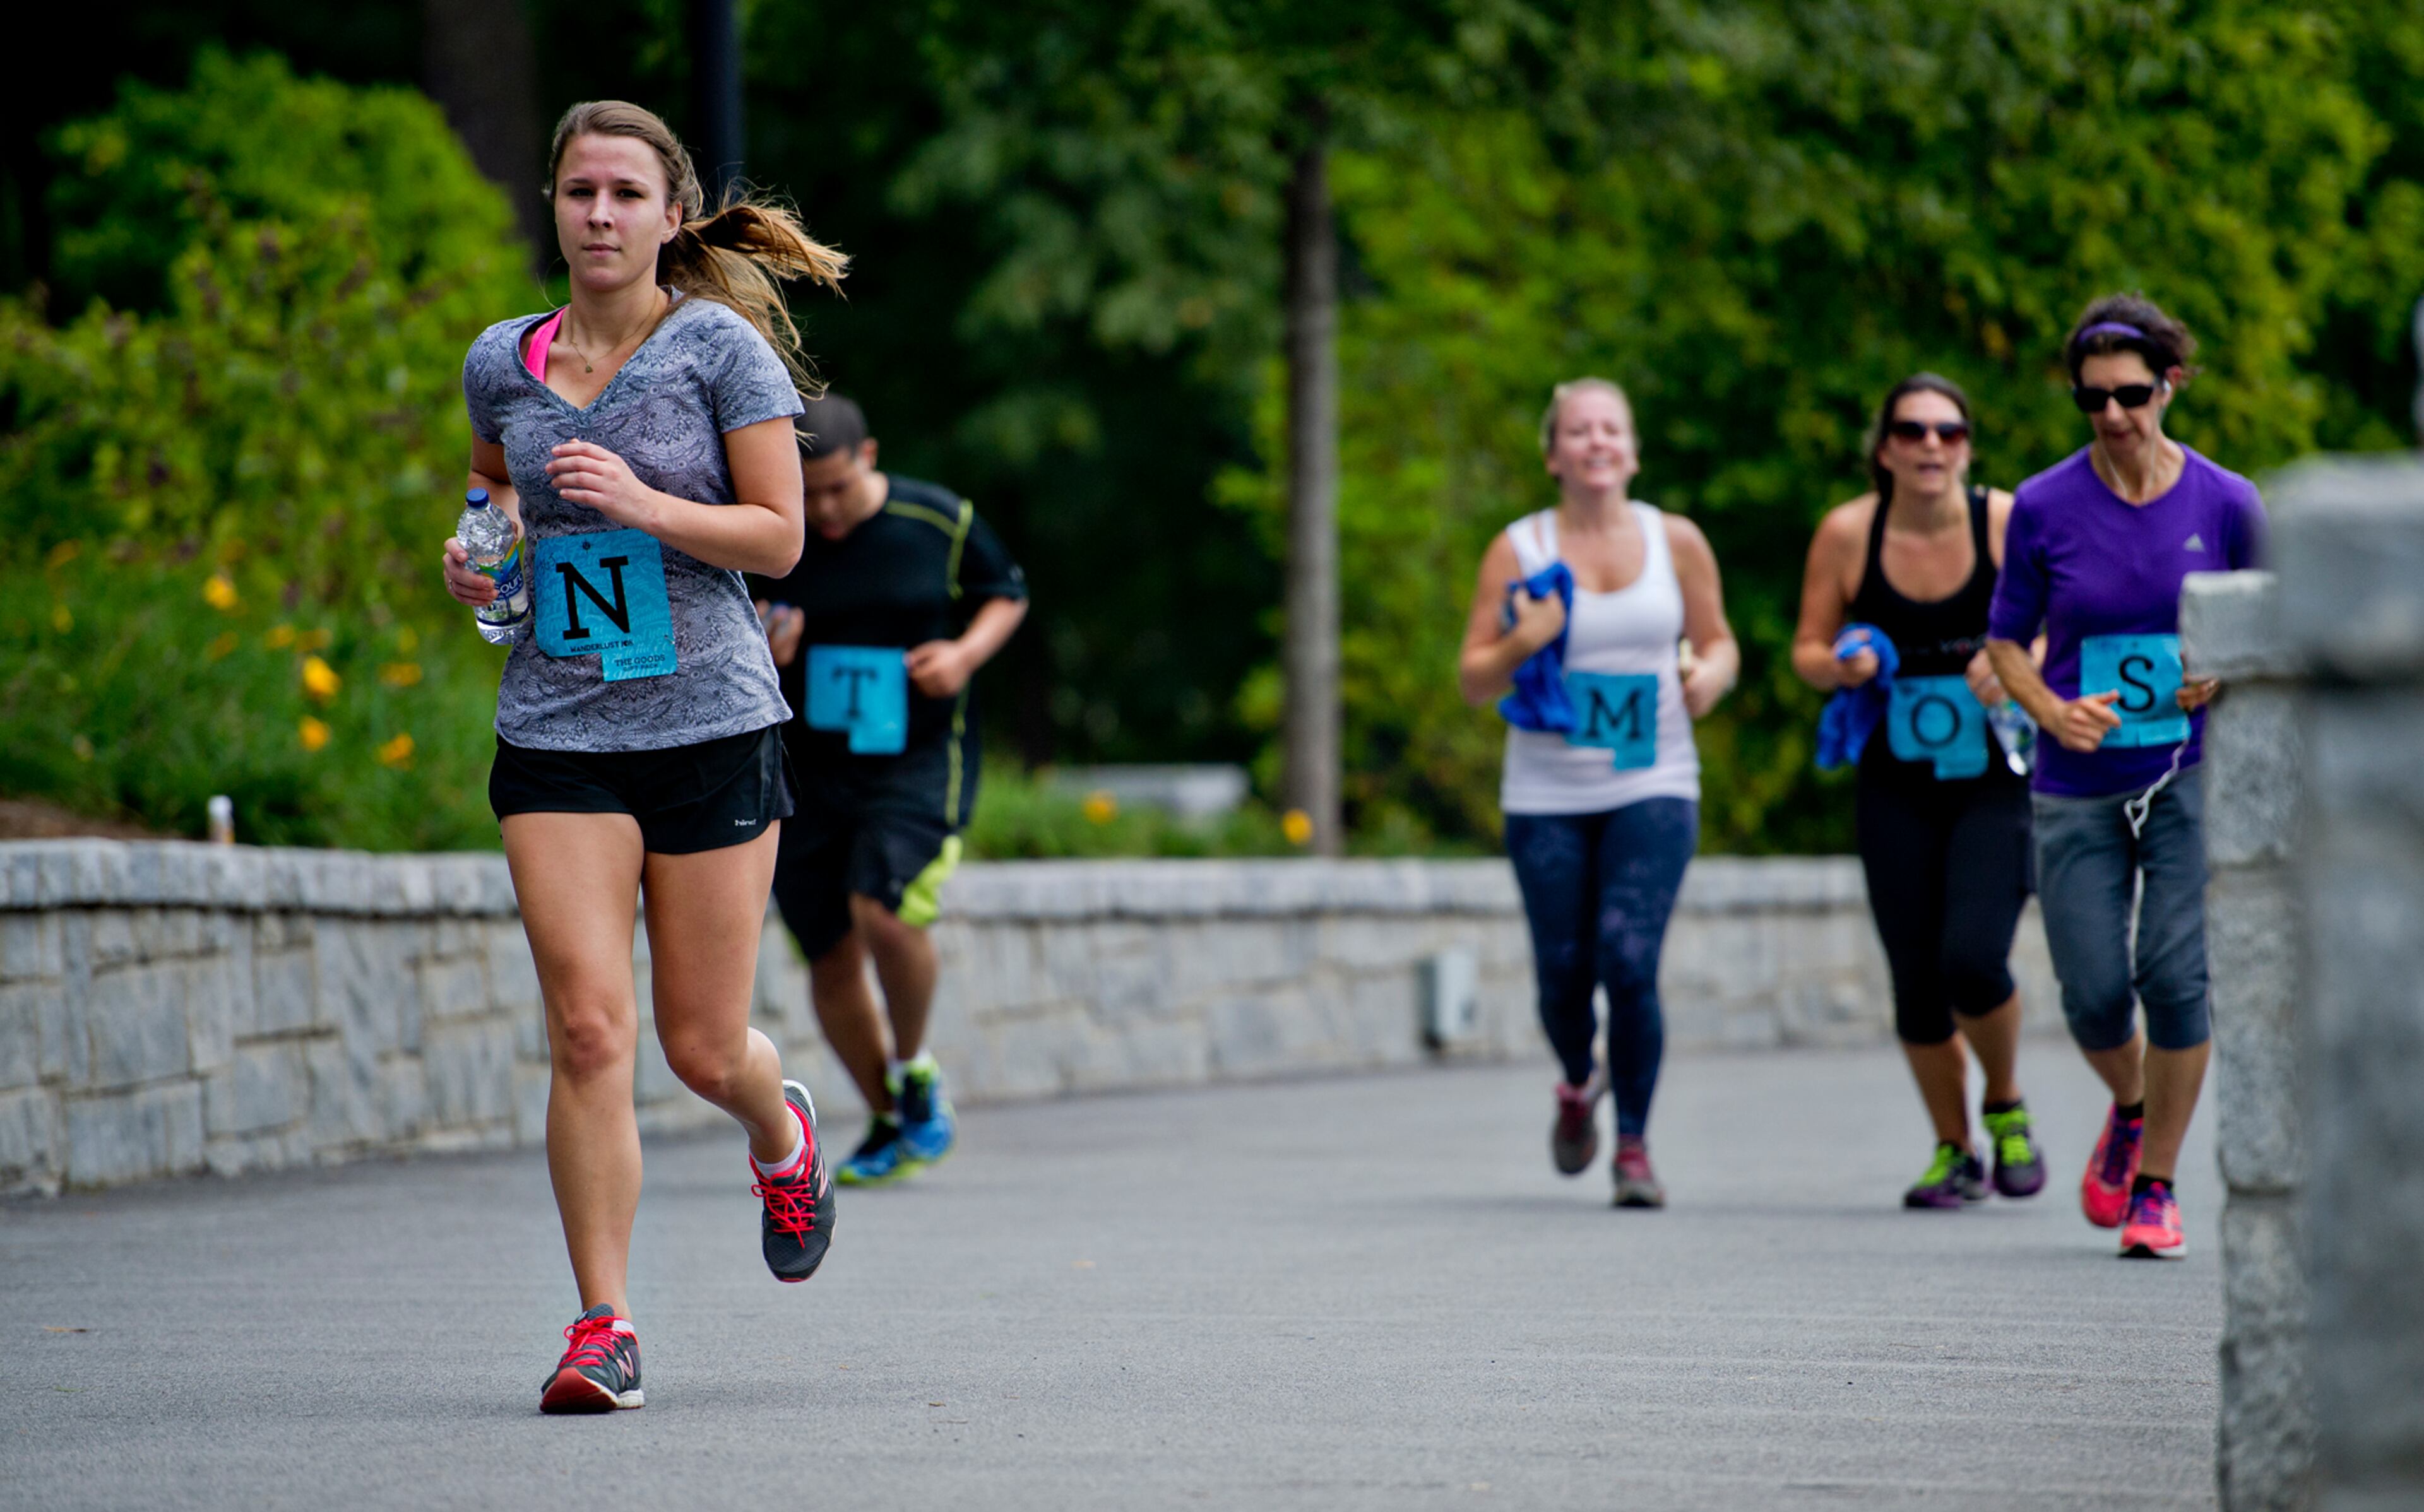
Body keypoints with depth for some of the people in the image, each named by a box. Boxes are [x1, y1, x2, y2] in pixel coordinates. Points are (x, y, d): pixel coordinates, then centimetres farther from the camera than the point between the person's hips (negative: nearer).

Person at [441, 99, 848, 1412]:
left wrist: (644, 505, -19)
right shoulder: (501, 363, 7)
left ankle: (782, 1140, 41)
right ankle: (602, 1326, -6)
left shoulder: (723, 348, -4)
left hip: (709, 723, -2)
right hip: (554, 731, 2)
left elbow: (779, 535, -5)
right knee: (587, 1027, -12)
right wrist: (481, 549, 6)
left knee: (704, 1049, 4)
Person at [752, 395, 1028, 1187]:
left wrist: (966, 653, -9)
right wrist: (759, 652, -16)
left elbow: (1007, 596, 11)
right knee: (832, 961, 4)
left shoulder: (941, 522, -4)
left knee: (885, 912, -26)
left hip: (918, 765, -3)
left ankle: (915, 1067, 2)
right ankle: (887, 1124, 24)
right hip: (806, 773, 3)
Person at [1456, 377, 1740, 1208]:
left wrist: (1711, 674, -8)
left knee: (1629, 962, -15)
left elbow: (1718, 641, 15)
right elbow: (1472, 679, 3)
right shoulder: (1518, 550, 1)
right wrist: (1522, 645, -17)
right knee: (1564, 974, 4)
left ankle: (1634, 1146, -2)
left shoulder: (1675, 541, 4)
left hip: (1652, 790, -1)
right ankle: (1578, 1088, 38)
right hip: (1547, 797, 1)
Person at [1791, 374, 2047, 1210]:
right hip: (1898, 789, 2)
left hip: (1999, 781, -2)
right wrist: (1838, 665, -15)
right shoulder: (1846, 535, -3)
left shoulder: (2007, 523, -7)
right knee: (1916, 981, 2)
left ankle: (2006, 1107, 13)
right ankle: (1954, 1151, 25)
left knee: (1973, 959, -18)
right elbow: (1808, 648, 7)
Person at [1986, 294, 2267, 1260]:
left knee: (2176, 975, -12)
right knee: (2094, 996, -3)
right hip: (2079, 789, 1)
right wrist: (2053, 713, -12)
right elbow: (2006, 642, 7)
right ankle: (2129, 1109, 32)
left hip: (2192, 775, -1)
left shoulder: (2226, 503, -2)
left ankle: (2157, 1184, 4)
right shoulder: (2044, 509, -3)